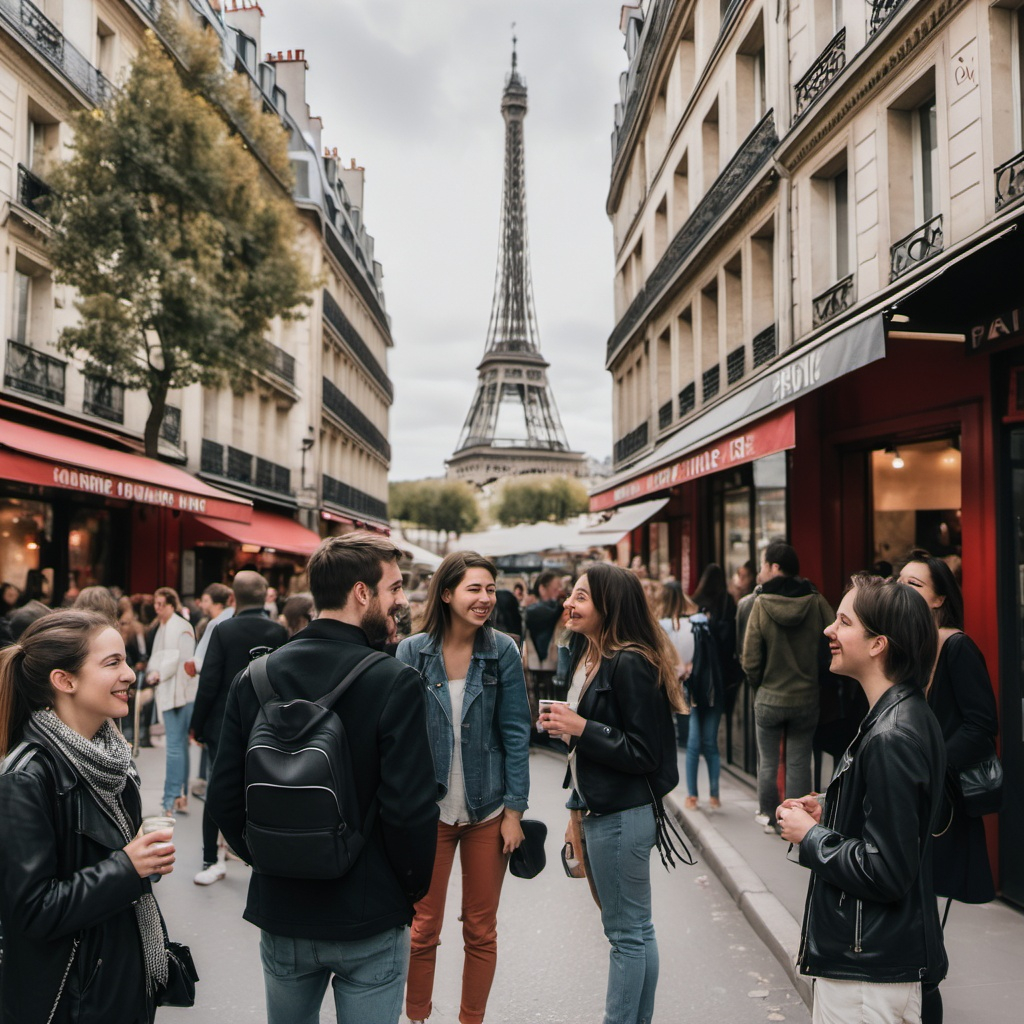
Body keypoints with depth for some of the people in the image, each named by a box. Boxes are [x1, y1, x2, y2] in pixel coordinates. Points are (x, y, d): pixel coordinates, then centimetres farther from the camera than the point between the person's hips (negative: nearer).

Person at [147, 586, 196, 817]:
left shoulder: (181, 627, -11)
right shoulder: (161, 627, 16)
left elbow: (183, 659, -15)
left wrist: (159, 674, -14)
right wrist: (152, 673, 2)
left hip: (179, 692, -9)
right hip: (166, 692, 9)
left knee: (175, 745, -8)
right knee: (179, 745, 12)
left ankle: (172, 799, -5)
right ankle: (181, 797, 17)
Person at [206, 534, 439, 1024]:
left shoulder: (253, 678, -5)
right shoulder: (396, 682, -19)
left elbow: (223, 799, -2)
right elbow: (411, 810, -21)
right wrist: (413, 887, -3)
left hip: (280, 914, 4)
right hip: (371, 922, -4)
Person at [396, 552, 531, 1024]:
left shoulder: (502, 650, -5)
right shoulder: (412, 652, -6)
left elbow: (516, 733, -2)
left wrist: (514, 809, -5)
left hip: (487, 810, 1)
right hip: (428, 809, 0)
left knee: (481, 930, 13)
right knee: (423, 929, 10)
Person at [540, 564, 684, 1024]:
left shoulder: (631, 664, -19)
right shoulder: (588, 656, 10)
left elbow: (644, 753, -19)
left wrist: (582, 727, -21)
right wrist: (562, 724, 5)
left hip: (622, 815, -10)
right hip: (599, 808, 10)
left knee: (627, 932, 4)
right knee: (634, 928, 18)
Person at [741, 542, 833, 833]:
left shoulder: (761, 604, -14)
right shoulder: (816, 602, -10)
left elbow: (750, 659, -14)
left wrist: (759, 683, 6)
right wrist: (812, 675, 8)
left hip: (769, 698, -1)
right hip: (807, 697, 2)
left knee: (768, 761, 14)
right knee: (799, 762, 10)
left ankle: (770, 816, 26)